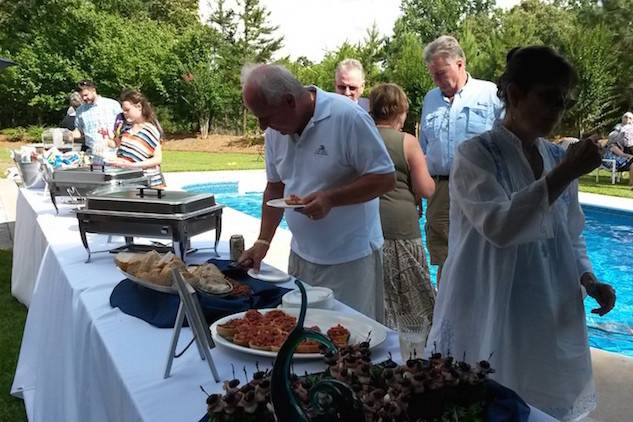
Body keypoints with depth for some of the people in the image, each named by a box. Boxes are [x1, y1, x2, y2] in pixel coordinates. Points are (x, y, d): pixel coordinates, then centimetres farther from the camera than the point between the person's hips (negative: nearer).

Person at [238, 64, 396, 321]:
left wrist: (330, 198, -25)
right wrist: (263, 242, 6)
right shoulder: (275, 129, 3)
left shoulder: (347, 117, -18)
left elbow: (385, 179, -16)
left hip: (351, 259, -6)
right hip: (301, 257, 6)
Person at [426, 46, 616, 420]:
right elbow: (499, 226, -25)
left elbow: (571, 236, 16)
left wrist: (587, 279, -1)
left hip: (550, 322, 6)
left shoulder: (558, 158, 8)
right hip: (491, 323, -5)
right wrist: (564, 175, -24)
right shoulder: (477, 154, -10)